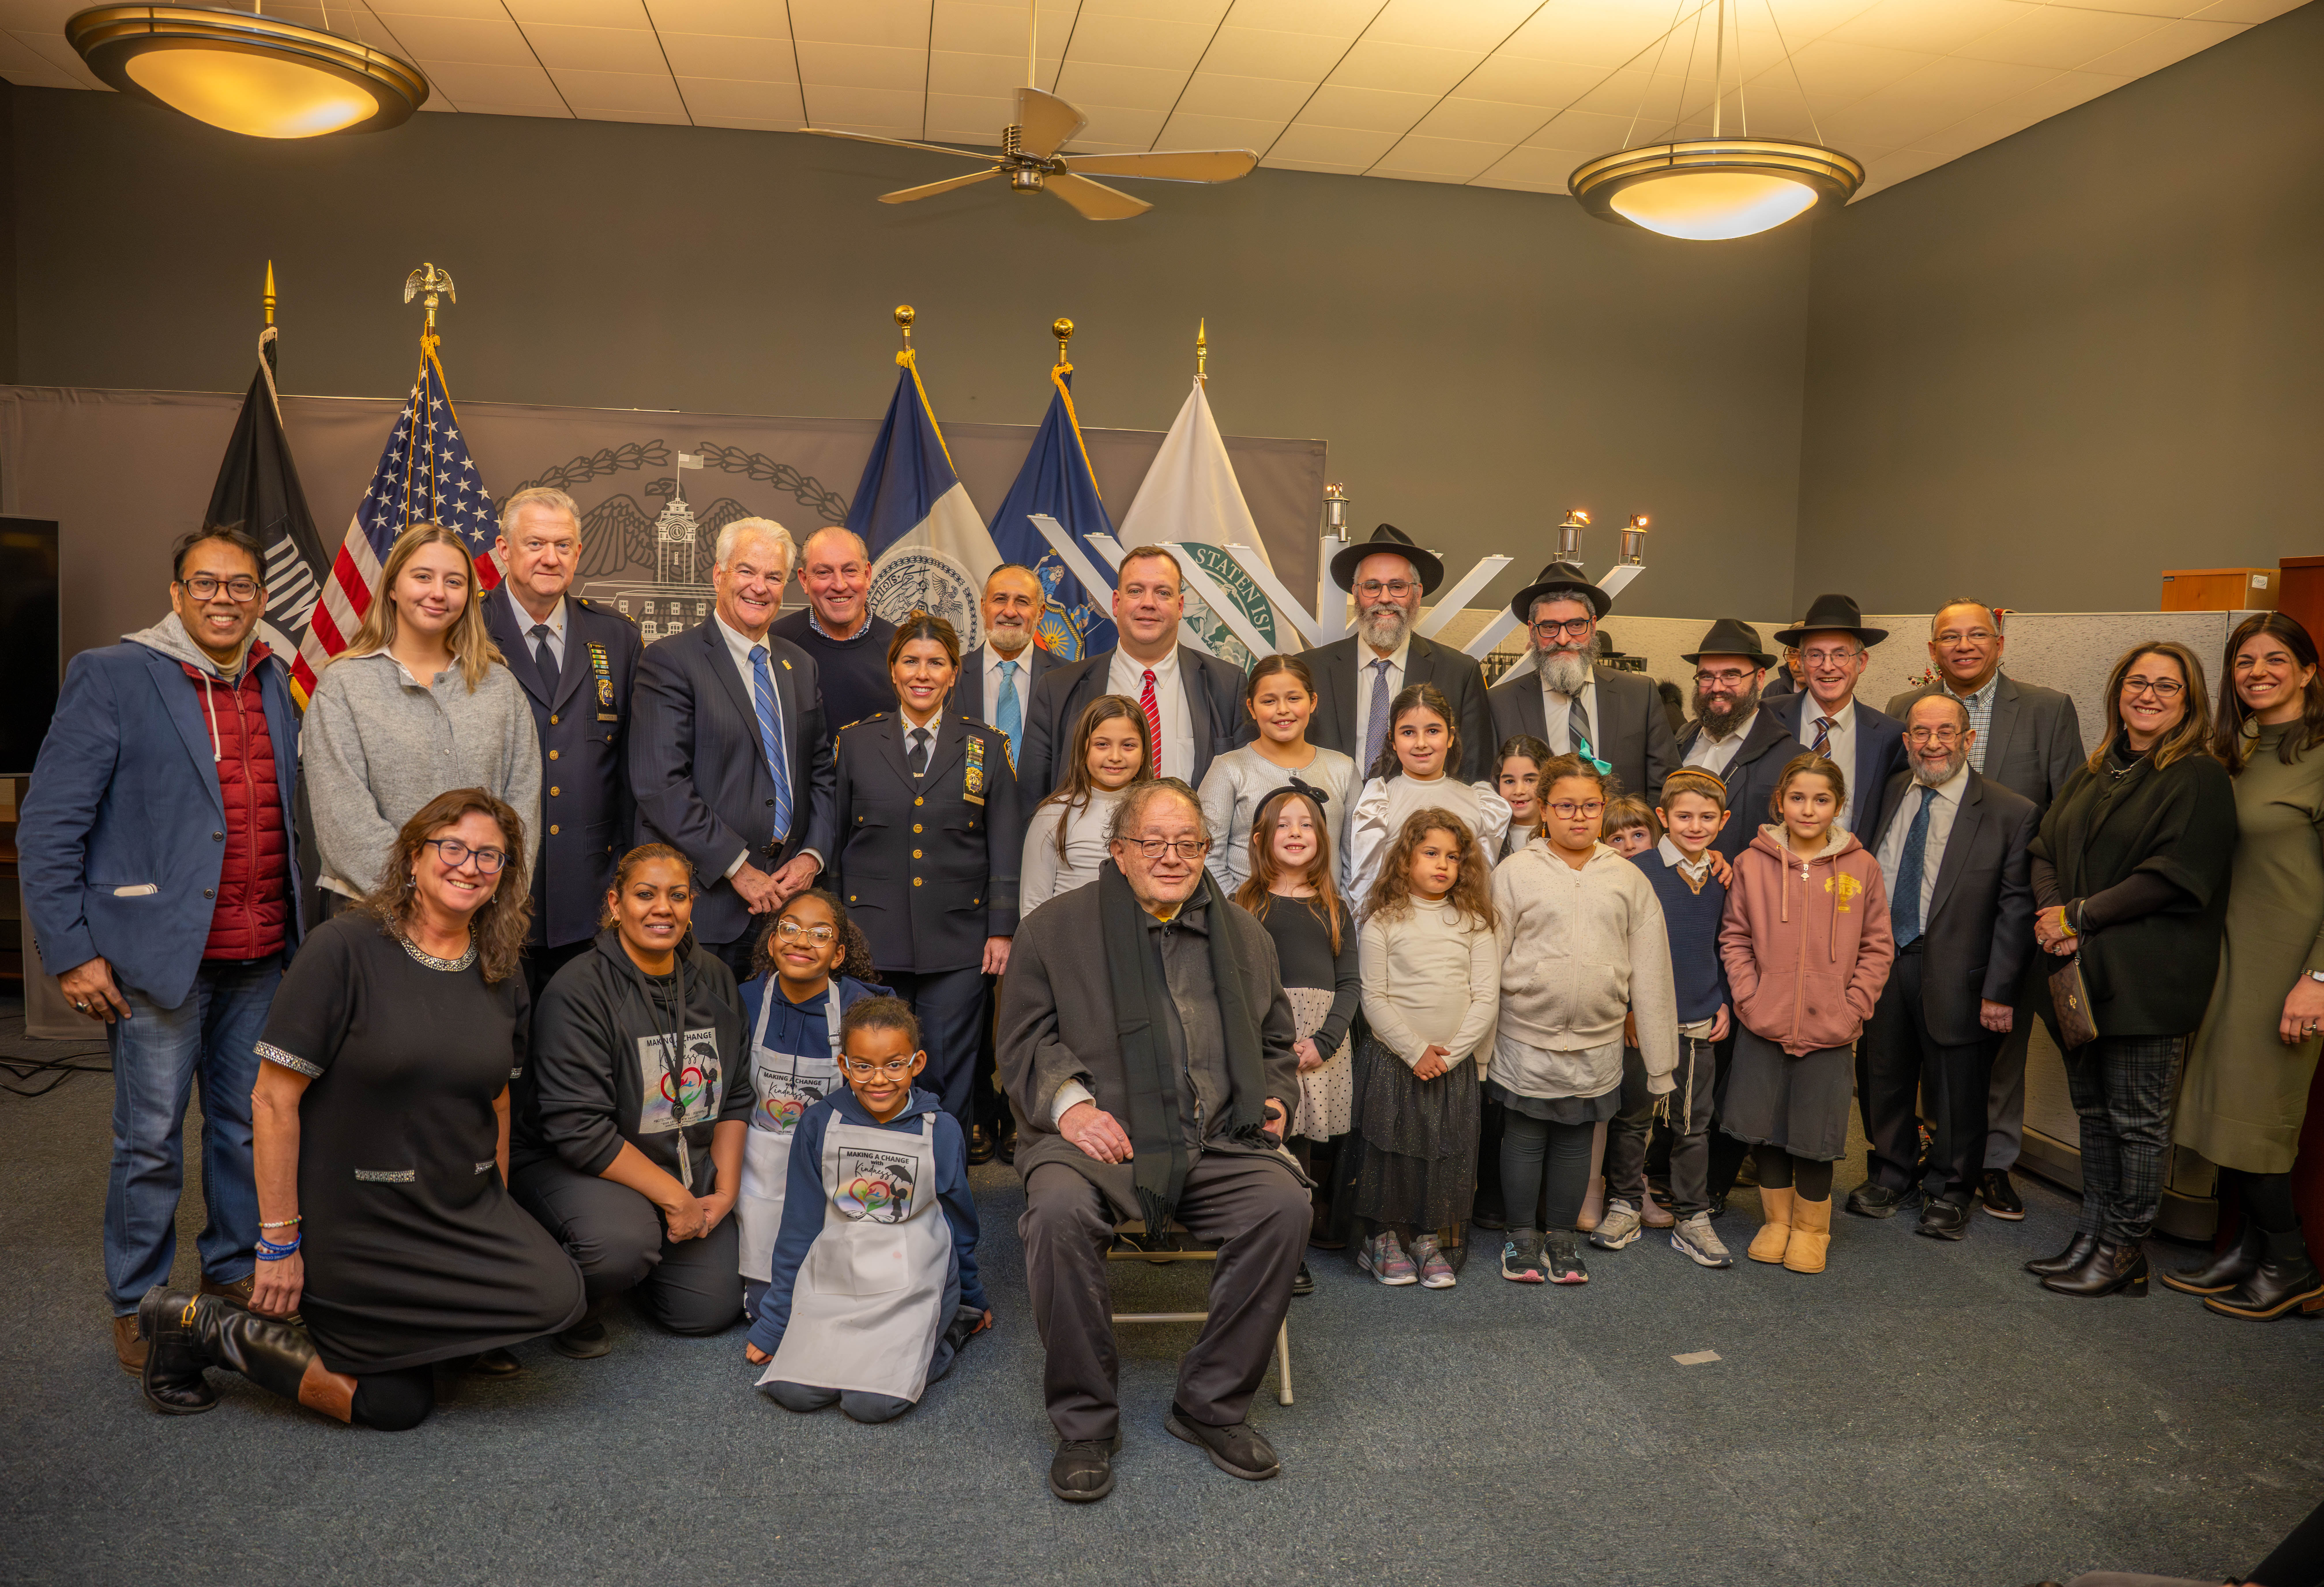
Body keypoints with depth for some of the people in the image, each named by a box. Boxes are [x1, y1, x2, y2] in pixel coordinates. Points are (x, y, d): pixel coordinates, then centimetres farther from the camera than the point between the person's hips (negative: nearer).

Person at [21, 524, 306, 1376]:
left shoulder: (274, 685, 11)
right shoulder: (110, 677, -5)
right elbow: (48, 827, -6)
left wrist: (301, 928, 11)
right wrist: (70, 952, -10)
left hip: (261, 954, 5)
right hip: (159, 949, -5)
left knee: (248, 1124, 14)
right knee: (151, 1139, 4)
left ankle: (235, 1269, 30)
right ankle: (136, 1305, 20)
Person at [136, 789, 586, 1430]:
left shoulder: (501, 977, 4)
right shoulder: (345, 950, -15)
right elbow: (274, 1099, -15)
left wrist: (499, 1226, 14)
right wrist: (279, 1243, -14)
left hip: (464, 1210, 5)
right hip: (353, 1224, -5)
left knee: (559, 1294, -19)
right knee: (399, 1406, -2)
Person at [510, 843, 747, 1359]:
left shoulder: (713, 979, 2)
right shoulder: (579, 991, -19)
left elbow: (735, 1096, 9)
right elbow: (580, 1132, -23)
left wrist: (725, 1190, -3)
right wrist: (676, 1198, -21)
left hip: (686, 1171, 6)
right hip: (567, 1165, -6)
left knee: (712, 1307, -3)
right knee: (623, 1240, -36)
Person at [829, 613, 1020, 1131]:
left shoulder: (986, 747, 6)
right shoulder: (855, 742, 7)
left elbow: (1005, 846, 5)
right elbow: (833, 840, 10)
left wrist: (1003, 930, -1)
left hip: (957, 940, 0)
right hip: (871, 940, 1)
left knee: (950, 1078, 4)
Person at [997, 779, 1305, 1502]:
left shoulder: (1243, 934, 19)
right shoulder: (1055, 928, 8)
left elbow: (1276, 1041, 29)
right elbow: (1025, 1042, 5)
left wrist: (1274, 1098, 8)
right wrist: (1069, 1101, -13)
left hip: (1217, 1144, 3)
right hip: (1100, 1138, -2)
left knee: (1285, 1205, -26)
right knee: (1060, 1210, -34)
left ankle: (1212, 1404, -6)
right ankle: (1085, 1423, -14)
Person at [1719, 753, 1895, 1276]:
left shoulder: (1861, 867, -1)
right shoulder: (1752, 863, -2)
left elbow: (1877, 947, 3)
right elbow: (1735, 938, 5)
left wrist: (1853, 1008, -5)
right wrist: (1749, 997, -5)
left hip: (1830, 1030, -1)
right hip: (1764, 1025, 1)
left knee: (1816, 1132, 7)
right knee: (1763, 1126, 9)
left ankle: (1811, 1228, 28)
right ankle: (1777, 1219, 30)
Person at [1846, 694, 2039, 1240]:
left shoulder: (2011, 813, -7)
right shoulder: (1886, 795, 5)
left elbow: (2015, 908, -8)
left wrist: (1999, 990, -12)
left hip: (1954, 972, -3)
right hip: (1879, 962, 4)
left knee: (1956, 1089, 9)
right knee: (1882, 1077, 15)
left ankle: (1949, 1190, 29)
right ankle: (1891, 1174, 36)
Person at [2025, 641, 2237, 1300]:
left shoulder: (2200, 778, -7)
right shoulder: (2093, 774, 14)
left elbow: (2172, 876, -15)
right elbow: (2045, 849, 11)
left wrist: (2079, 917, -14)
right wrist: (2052, 913, -8)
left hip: (2148, 978, -6)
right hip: (2082, 973, 7)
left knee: (2137, 1117, 1)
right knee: (2093, 1109, 13)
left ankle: (2125, 1250, 13)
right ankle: (2092, 1237, 23)